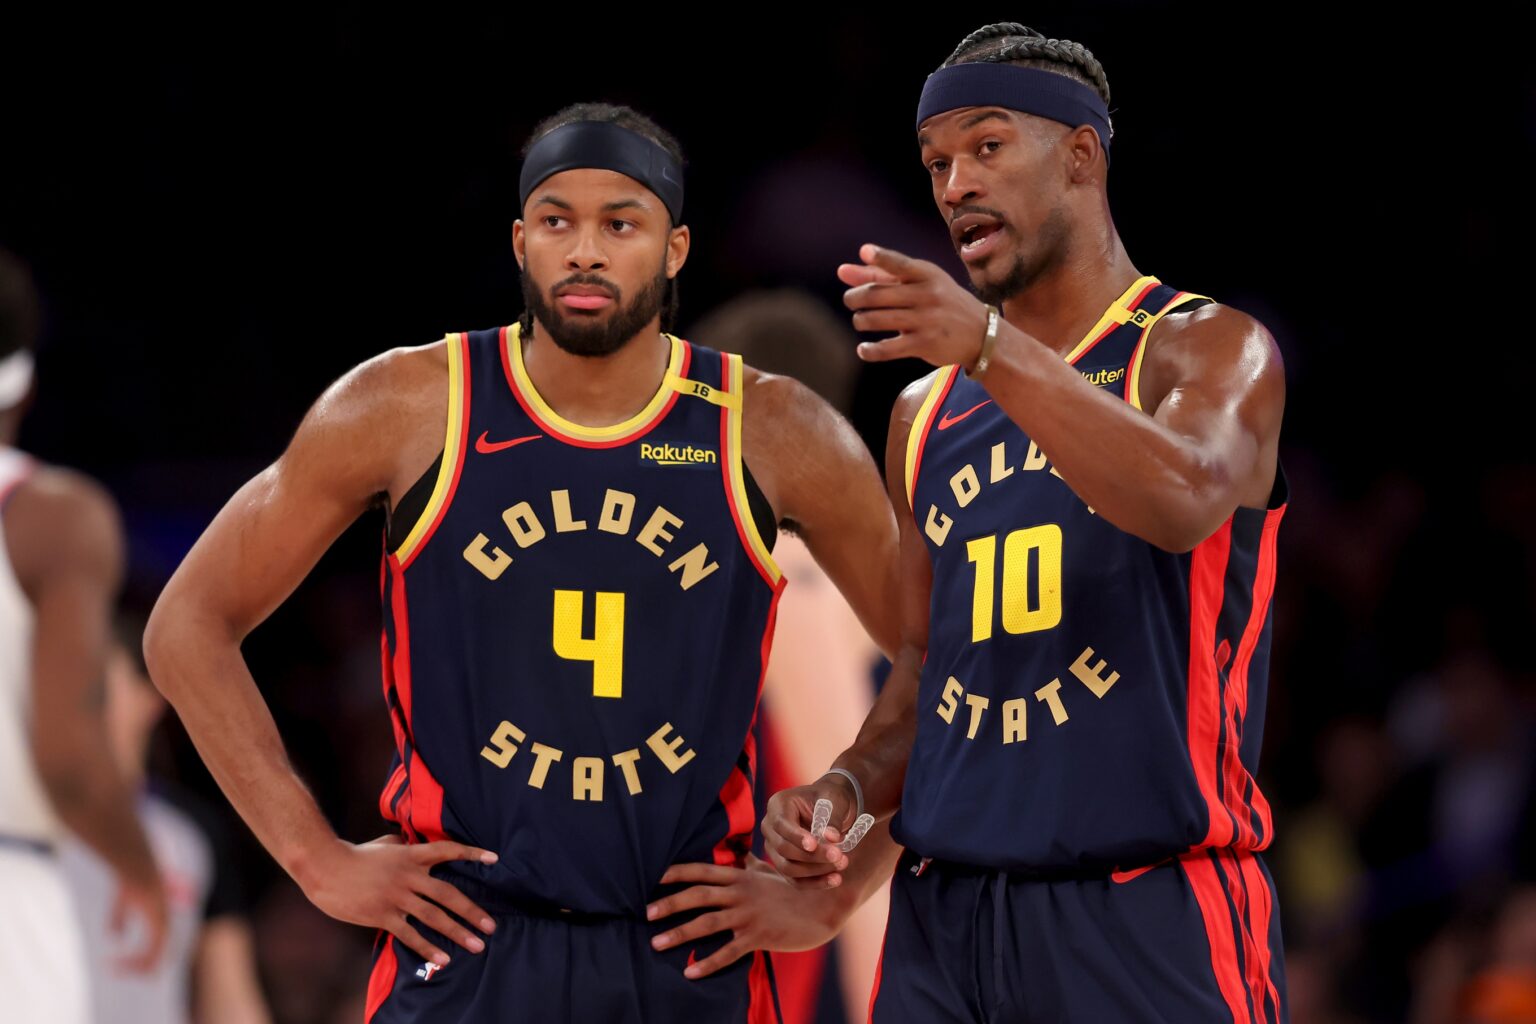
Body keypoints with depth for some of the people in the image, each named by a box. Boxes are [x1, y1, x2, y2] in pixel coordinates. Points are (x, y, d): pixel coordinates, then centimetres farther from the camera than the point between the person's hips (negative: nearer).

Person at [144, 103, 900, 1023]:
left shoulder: (772, 434, -1)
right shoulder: (407, 409, -3)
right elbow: (190, 625, 3)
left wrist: (834, 889, 1)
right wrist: (319, 860, -3)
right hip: (465, 947, -1)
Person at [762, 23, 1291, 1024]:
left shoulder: (1210, 350, -2)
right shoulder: (928, 416, 16)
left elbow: (1184, 503, -24)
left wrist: (993, 346, -34)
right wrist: (852, 786, 4)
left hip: (1146, 916, -5)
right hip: (944, 910, 5)